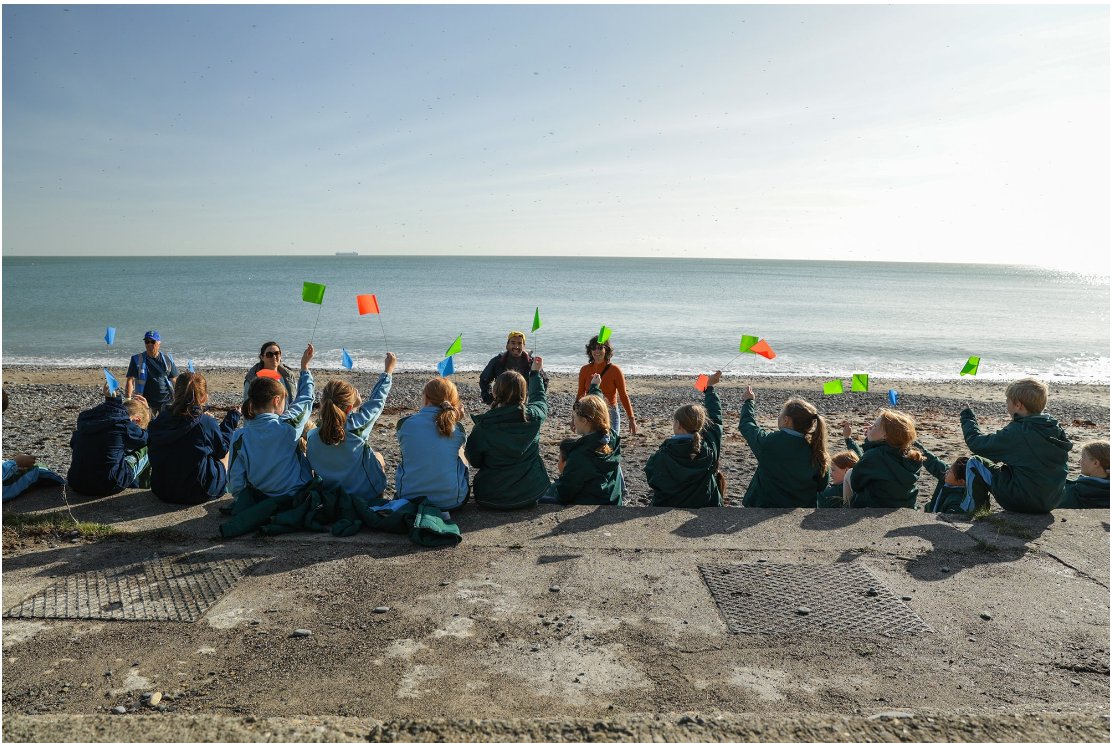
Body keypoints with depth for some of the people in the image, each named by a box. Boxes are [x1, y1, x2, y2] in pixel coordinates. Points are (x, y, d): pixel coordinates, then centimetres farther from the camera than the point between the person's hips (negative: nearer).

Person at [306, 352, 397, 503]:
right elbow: (377, 400, -11)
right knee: (378, 456, 29)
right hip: (369, 494, -3)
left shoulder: (311, 437, -20)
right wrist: (388, 370, 4)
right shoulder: (356, 425, -28)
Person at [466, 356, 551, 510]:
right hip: (530, 493, 1)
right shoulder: (533, 416, -12)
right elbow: (540, 398, 13)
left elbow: (474, 461, -3)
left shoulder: (483, 426, -18)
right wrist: (536, 373, 31)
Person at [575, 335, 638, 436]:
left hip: (610, 415, -2)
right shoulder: (585, 370, 2)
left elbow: (623, 396, -3)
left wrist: (631, 419, -6)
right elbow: (580, 395, 11)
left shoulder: (615, 370, -6)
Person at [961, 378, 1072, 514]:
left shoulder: (1016, 432, -19)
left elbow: (977, 444, -11)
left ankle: (974, 511, 11)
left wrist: (967, 418, 7)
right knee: (1004, 465, 30)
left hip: (1024, 501, -7)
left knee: (975, 463, 5)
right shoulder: (1056, 429, 3)